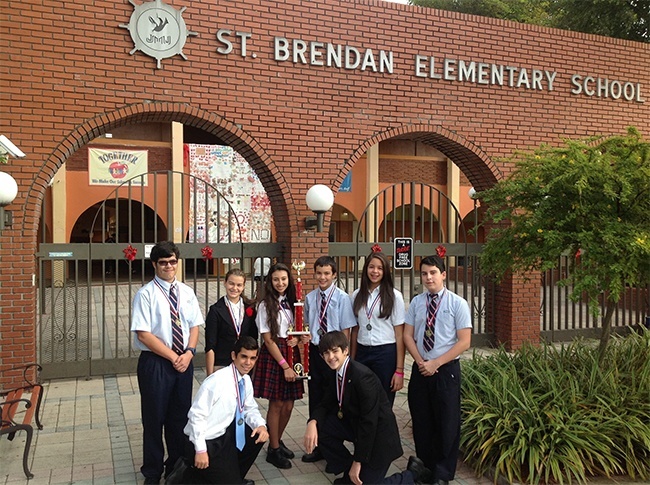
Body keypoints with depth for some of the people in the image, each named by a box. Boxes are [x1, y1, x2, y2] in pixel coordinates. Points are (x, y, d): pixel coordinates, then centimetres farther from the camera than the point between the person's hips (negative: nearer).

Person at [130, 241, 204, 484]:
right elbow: (143, 335, -14)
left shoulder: (187, 292, 6)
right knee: (154, 418, 8)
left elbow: (194, 326, 8)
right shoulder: (146, 294, -10)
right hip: (155, 363, -4)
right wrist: (173, 357, -14)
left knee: (180, 417, 14)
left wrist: (188, 352, -10)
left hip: (184, 362, 5)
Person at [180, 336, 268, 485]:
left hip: (224, 436, 8)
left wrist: (261, 425, -11)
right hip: (205, 441, -8)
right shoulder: (217, 380, -26)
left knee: (260, 433, -1)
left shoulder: (246, 380, -1)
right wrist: (200, 450, -22)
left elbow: (249, 409, 10)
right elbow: (196, 415, -24)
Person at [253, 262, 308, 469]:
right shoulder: (265, 305, -8)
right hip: (273, 356, -5)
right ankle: (274, 450, 16)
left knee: (288, 405, 9)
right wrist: (284, 365, -14)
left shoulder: (291, 302, 9)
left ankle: (277, 441, 30)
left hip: (291, 354, 5)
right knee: (276, 404, 1)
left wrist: (297, 338, -5)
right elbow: (268, 340, -11)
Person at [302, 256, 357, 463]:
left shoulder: (342, 298, -10)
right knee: (315, 397, 13)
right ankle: (317, 444, 28)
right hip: (315, 350, 4)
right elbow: (308, 326, 11)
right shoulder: (310, 297, 2)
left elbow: (346, 330, -9)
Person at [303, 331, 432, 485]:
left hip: (377, 434, -8)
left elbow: (369, 422, -26)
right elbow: (326, 404, 5)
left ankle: (413, 473, 14)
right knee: (319, 427, -7)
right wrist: (312, 422, -19)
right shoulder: (335, 374, -1)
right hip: (355, 425, 8)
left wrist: (357, 461, -20)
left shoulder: (362, 376, -27)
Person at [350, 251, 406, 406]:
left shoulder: (394, 296, -4)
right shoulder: (357, 295, 6)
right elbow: (355, 330, 10)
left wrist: (399, 370, -8)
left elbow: (399, 335, -5)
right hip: (362, 353, 3)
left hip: (386, 354, -3)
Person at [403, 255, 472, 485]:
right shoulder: (416, 302, 4)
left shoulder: (457, 303, -7)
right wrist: (421, 362, -10)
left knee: (446, 422, 6)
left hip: (446, 370, -3)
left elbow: (464, 341, -10)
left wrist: (435, 363, -15)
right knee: (421, 421, 12)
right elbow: (407, 336, 5)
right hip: (420, 369, 3)